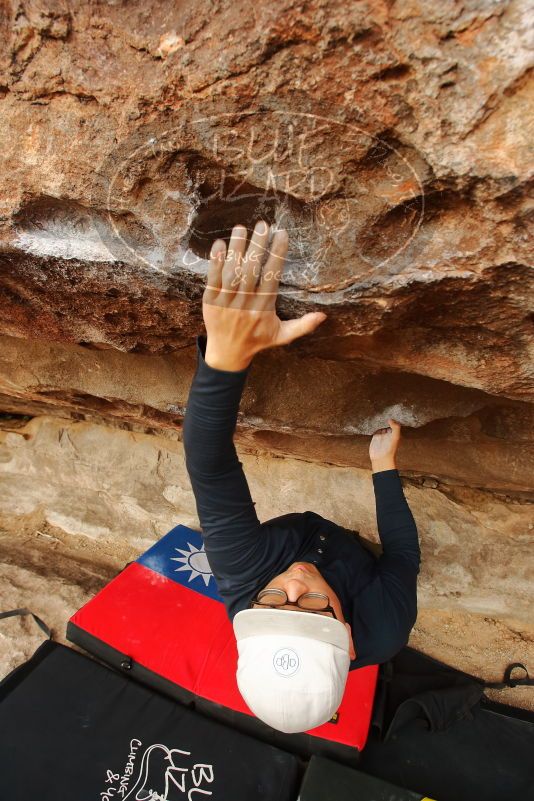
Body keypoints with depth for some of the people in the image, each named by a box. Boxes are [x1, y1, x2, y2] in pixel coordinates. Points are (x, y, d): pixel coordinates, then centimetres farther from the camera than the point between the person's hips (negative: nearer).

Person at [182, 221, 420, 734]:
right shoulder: (384, 635, -44)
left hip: (282, 536, 0)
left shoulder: (242, 578, -49)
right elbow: (404, 551, -24)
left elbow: (210, 471, -54)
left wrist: (225, 352, -68)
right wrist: (384, 467, -17)